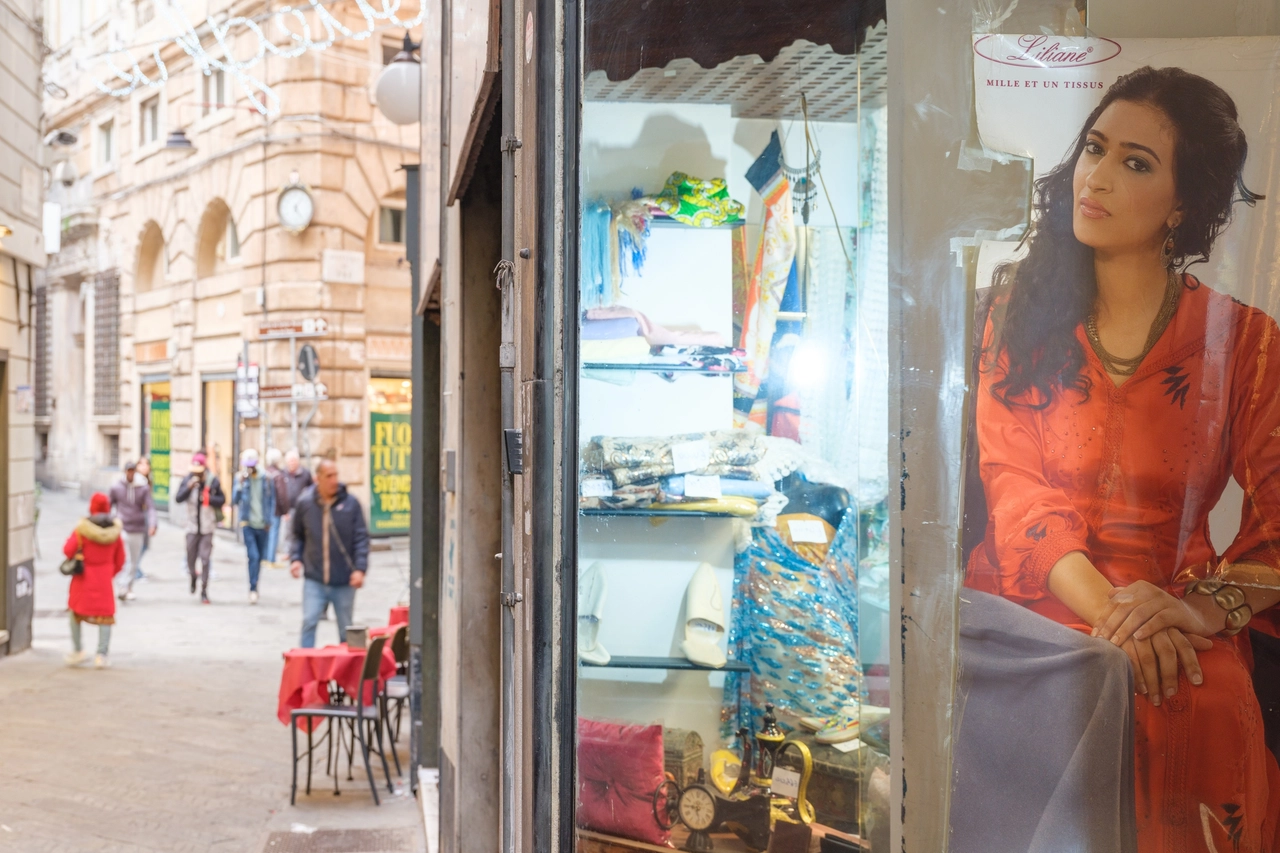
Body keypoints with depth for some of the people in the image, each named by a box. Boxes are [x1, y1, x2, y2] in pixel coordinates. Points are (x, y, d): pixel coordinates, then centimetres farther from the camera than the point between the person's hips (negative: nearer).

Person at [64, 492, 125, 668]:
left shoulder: (83, 528, -11)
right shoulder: (115, 530, -1)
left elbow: (68, 550, -17)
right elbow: (120, 560, 4)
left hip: (83, 577, -1)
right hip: (104, 578, 1)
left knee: (75, 611, 18)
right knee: (105, 615, 7)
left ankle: (77, 651, 18)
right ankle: (101, 655, -1)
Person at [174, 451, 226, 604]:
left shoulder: (212, 481, -2)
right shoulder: (188, 480, 0)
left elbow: (222, 499, 5)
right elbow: (178, 499, -9)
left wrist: (209, 498, -13)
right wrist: (189, 487, -24)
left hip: (207, 527, -2)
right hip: (192, 526, 2)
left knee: (205, 559, -5)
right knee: (191, 557, 9)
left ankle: (204, 591, 1)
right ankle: (193, 577, 41)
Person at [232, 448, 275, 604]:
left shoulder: (266, 478, 1)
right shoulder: (241, 478, -2)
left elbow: (272, 499, 10)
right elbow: (235, 500, -11)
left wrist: (269, 519, 5)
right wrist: (240, 483, -23)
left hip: (263, 525, 2)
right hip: (248, 524, -2)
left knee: (260, 557, 11)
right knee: (253, 556, -14)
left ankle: (254, 586, 30)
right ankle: (253, 589, -10)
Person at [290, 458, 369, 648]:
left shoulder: (350, 503, -4)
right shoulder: (304, 503, 1)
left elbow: (361, 538, -3)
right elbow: (298, 535, 14)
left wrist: (360, 568, -11)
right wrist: (295, 559, 1)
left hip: (344, 582, 0)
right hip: (314, 580, 0)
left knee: (346, 629, 10)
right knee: (309, 622, -7)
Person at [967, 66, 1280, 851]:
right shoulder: (1025, 309, 7)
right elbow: (1011, 480, -3)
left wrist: (1207, 606, -20)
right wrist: (1105, 611, -16)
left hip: (1171, 608, 0)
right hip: (1033, 597, 1)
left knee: (1204, 714, -31)